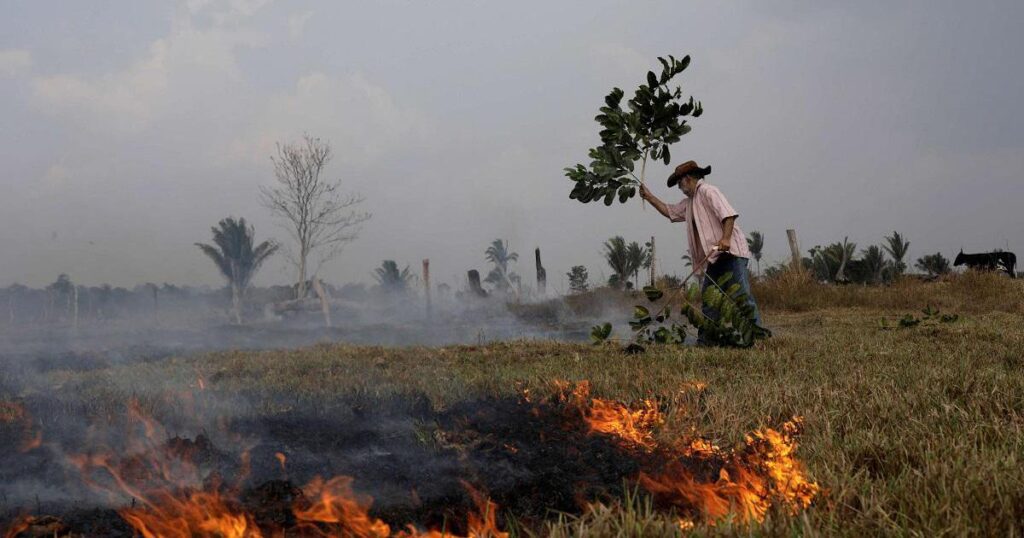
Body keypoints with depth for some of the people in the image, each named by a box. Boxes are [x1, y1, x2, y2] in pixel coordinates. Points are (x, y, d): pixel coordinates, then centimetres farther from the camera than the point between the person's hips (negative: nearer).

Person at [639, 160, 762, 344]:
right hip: (714, 257, 10)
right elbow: (670, 211, 33)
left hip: (731, 251, -10)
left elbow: (728, 214, -17)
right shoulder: (690, 202, 23)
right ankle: (705, 340, 11)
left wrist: (725, 238, -30)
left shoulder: (708, 191, -5)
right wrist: (649, 197, 26)